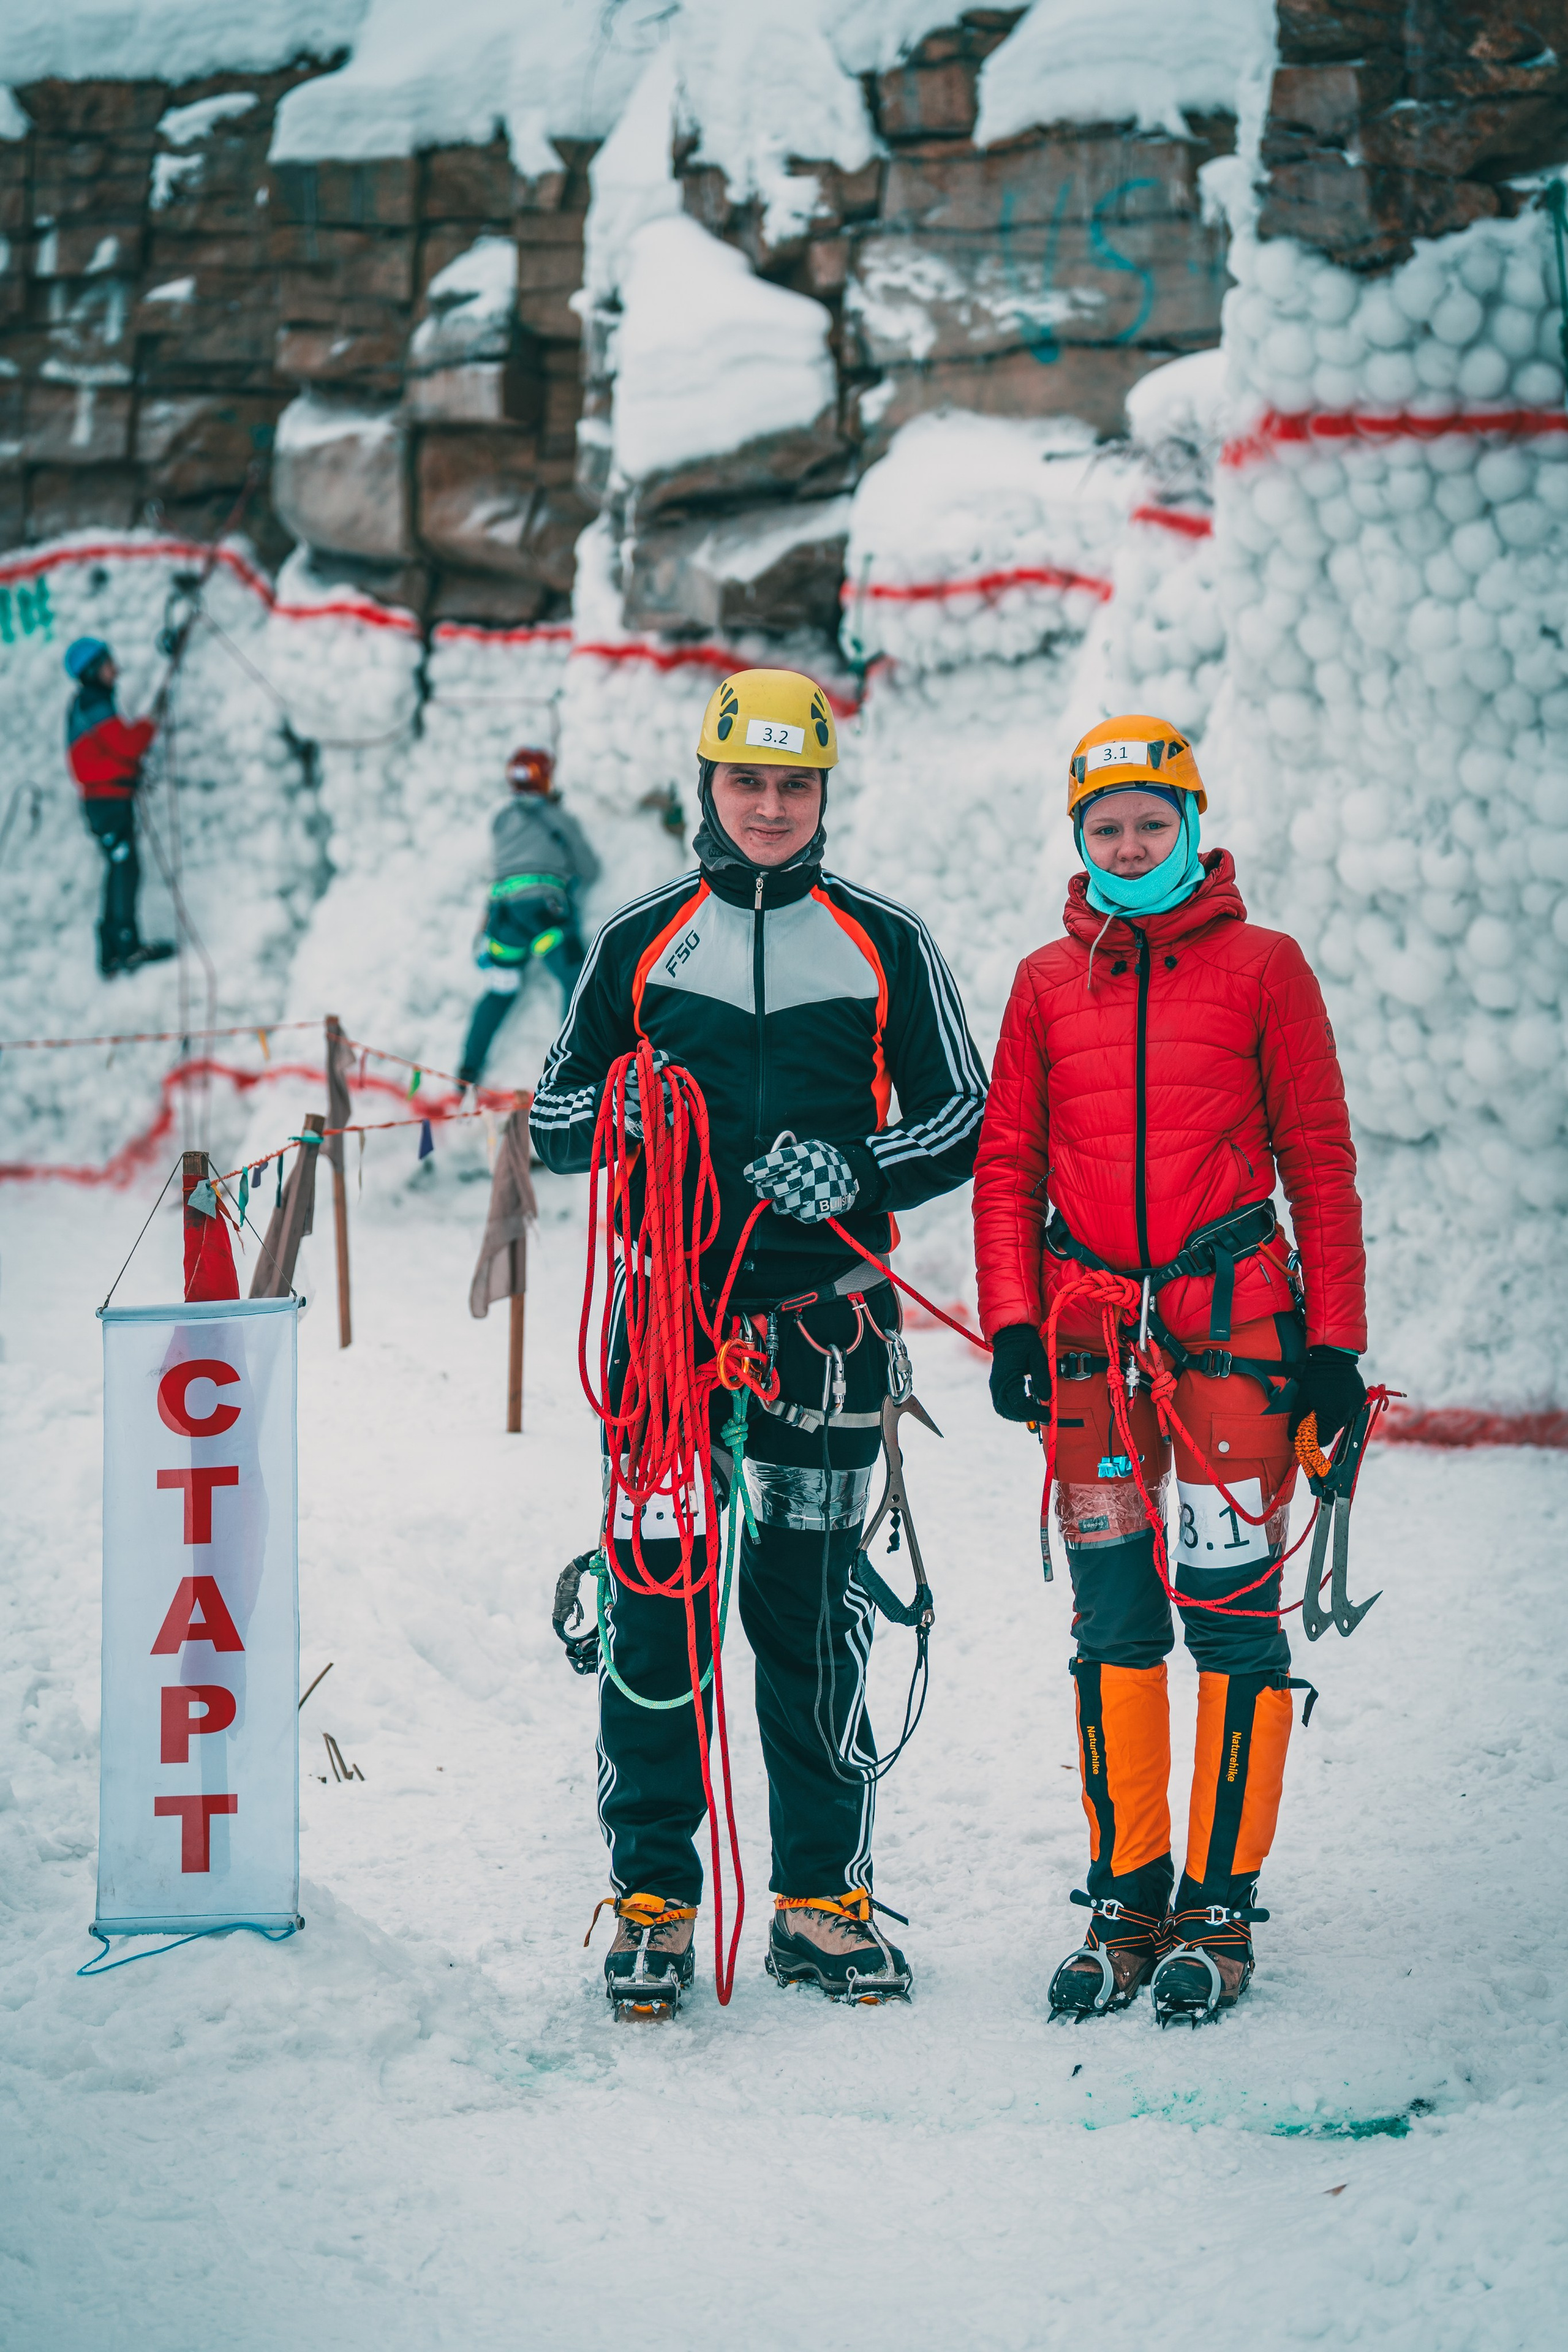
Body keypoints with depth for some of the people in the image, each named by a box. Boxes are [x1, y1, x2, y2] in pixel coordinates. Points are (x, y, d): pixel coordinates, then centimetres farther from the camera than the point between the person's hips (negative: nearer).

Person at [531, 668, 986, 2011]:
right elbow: (554, 1119, 14)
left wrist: (857, 1170, -11)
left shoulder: (888, 946, 8)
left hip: (826, 1316, 0)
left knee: (812, 1613, 3)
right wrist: (615, 1113, -10)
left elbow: (964, 1124, 8)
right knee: (653, 1597, -4)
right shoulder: (640, 943, 11)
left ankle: (825, 1900, 11)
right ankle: (653, 1898, 3)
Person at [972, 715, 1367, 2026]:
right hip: (1090, 1337, 3)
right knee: (1113, 1624, 5)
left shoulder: (1263, 969, 3)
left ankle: (1219, 1906, 2)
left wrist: (1337, 1344, -1)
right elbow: (1006, 1164, 12)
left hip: (1233, 1324, -3)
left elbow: (1321, 1161, 3)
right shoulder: (1048, 983, 11)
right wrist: (1011, 1322, 1)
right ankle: (1126, 1901, 12)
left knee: (1232, 1615, -5)